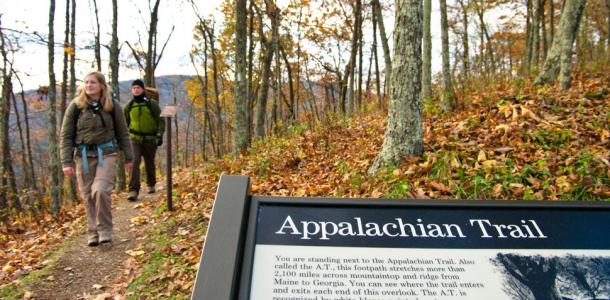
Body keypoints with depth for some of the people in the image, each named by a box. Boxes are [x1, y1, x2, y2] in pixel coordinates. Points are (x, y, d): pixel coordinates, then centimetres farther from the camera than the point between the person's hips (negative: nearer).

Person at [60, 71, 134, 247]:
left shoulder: (112, 106, 1)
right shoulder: (76, 106, 1)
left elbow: (122, 133, 8)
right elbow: (66, 136, 3)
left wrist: (128, 157, 9)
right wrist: (66, 162, -4)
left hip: (106, 153, -2)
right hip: (84, 156, 2)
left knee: (100, 190, -19)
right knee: (89, 196, 5)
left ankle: (105, 230, -2)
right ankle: (93, 233, 19)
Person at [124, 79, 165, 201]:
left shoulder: (152, 104, -3)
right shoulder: (129, 106, 6)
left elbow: (160, 120, -3)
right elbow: (126, 123, 19)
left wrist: (160, 135, -13)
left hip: (150, 139, -1)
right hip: (135, 139, 1)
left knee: (149, 163, 12)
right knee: (134, 163, -15)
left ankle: (151, 185, 35)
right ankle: (133, 190, -16)